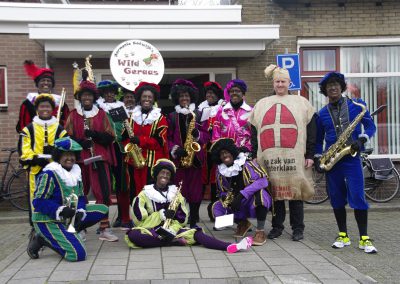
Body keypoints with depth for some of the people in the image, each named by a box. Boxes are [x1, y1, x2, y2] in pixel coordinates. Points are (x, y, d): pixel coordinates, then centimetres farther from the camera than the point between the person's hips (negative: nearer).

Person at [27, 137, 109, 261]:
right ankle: (42, 240, -3)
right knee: (78, 254, -23)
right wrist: (60, 210, -30)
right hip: (48, 220, -8)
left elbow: (80, 197, 9)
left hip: (68, 217, 8)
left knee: (103, 209, 1)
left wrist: (80, 212, -11)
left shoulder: (76, 171, 5)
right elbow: (38, 202, -19)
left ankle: (70, 232, 1)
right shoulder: (49, 174, -18)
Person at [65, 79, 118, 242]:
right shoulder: (73, 115, 7)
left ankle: (104, 229, -1)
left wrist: (95, 134, -14)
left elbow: (110, 137, 3)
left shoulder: (102, 114, 8)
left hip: (100, 158, 0)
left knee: (104, 192, -7)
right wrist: (80, 142, -14)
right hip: (80, 159, 0)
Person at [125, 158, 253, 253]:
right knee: (132, 235, -35)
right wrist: (161, 215, -15)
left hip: (171, 229, 2)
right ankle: (174, 241, -28)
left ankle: (229, 247, -40)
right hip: (150, 231, -2)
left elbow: (183, 218, 7)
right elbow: (138, 218, -5)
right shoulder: (145, 193, 3)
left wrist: (172, 229, -14)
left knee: (195, 234, -23)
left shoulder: (175, 193, 12)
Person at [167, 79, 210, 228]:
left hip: (195, 157, 0)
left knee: (195, 190, 1)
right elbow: (168, 138, 5)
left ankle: (193, 221, 10)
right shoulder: (172, 116, 10)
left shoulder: (199, 115, 10)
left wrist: (198, 135, -15)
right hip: (178, 158, 0)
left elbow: (207, 135, 6)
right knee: (180, 190, -2)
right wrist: (175, 149, -11)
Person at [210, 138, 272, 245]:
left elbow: (263, 180, -29)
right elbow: (223, 192, 8)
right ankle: (242, 223, 13)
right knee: (215, 208, -13)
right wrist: (227, 200, -17)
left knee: (259, 192, -38)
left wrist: (241, 195, -34)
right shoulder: (220, 171, -1)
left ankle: (260, 232, -25)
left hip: (256, 201, -6)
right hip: (239, 205, 6)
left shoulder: (246, 164, -18)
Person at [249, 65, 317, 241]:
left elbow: (311, 130, 5)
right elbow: (254, 131, 14)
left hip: (294, 158, -2)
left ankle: (298, 228, 12)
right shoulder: (262, 104, 17)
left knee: (295, 192, 1)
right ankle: (277, 226, 17)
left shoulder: (301, 102, 10)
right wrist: (254, 155, 7)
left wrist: (310, 154, -3)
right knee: (274, 192, 5)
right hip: (270, 158, 2)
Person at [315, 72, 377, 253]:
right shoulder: (322, 114, 8)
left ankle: (364, 239, 0)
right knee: (336, 199, 7)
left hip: (351, 158, -3)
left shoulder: (357, 105, 3)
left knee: (358, 196, -9)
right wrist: (317, 158, 3)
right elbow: (319, 139, 15)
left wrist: (361, 140, -13)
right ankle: (343, 236, 18)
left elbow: (370, 126, 5)